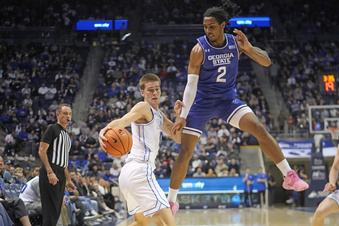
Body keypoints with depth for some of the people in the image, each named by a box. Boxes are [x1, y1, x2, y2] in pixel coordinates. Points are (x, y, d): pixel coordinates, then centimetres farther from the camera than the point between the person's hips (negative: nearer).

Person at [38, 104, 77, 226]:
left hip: (61, 175, 9)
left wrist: (68, 180, 22)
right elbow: (42, 151, -12)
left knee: (56, 211, 7)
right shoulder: (52, 129, -3)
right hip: (50, 173, -9)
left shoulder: (66, 135, 23)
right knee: (51, 210, -13)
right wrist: (50, 172, -21)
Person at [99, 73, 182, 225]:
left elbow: (179, 138, 22)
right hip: (140, 170, -11)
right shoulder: (143, 107, -5)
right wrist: (106, 129, -47)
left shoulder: (159, 115, 22)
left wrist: (179, 116, 5)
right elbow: (122, 121, -25)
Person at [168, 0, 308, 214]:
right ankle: (171, 201, 12)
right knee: (185, 153, -4)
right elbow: (191, 84, -16)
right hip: (202, 102, -2)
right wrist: (183, 116, -20)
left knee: (260, 129, -19)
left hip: (228, 99, 2)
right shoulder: (199, 50, -17)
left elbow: (267, 62, -7)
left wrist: (248, 49, -27)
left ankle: (289, 176, -8)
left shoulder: (236, 42, -8)